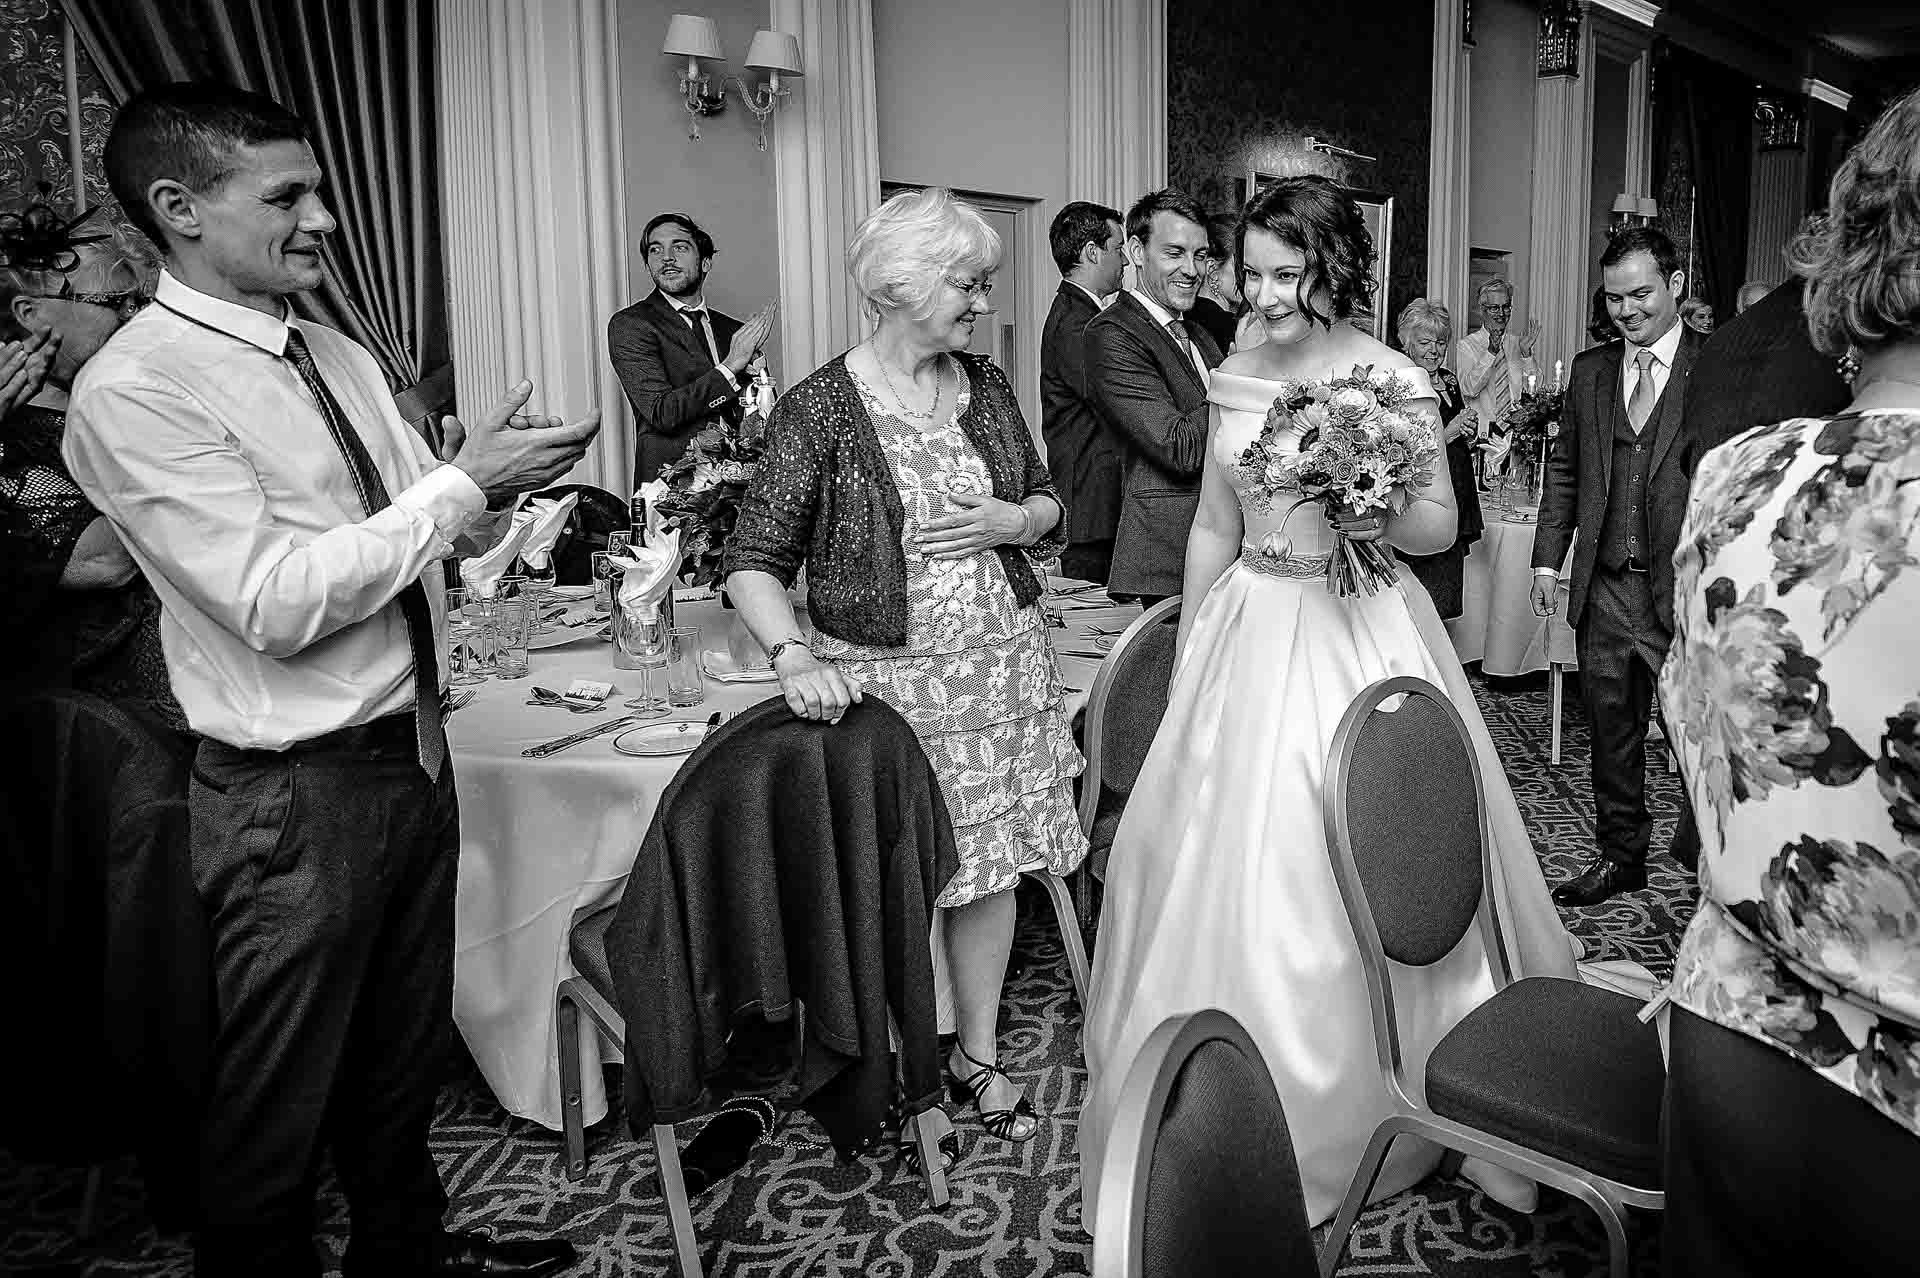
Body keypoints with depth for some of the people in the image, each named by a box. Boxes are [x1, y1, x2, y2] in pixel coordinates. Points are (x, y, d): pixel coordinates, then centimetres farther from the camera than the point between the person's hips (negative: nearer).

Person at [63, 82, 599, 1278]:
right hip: (295, 796, -8)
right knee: (277, 1103, 11)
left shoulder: (336, 354, 8)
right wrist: (463, 483, -22)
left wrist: (492, 479, -10)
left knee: (406, 1050, 25)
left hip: (413, 753, 8)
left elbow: (445, 536, 12)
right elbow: (277, 602, -24)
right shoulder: (134, 390, -16)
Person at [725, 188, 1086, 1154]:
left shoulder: (984, 385, 6)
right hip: (889, 677, -5)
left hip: (1003, 661, 5)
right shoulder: (820, 409, -10)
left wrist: (1012, 520, -6)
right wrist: (793, 657, -29)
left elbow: (1048, 506, 17)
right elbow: (755, 560, -13)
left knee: (991, 864, 11)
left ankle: (978, 1055, 30)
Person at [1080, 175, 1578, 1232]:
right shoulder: (1235, 381, 5)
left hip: (1363, 634, -4)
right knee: (1226, 865, 8)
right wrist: (1187, 655, 12)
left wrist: (1380, 519, -23)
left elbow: (1442, 525, -2)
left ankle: (1367, 1106, 22)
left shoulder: (1395, 381, -6)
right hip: (1250, 639, 4)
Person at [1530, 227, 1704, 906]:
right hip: (1602, 590, 5)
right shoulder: (1588, 371, 10)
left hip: (1684, 593, -5)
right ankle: (1619, 855, 29)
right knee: (1610, 730, 14)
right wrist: (1548, 558, 9)